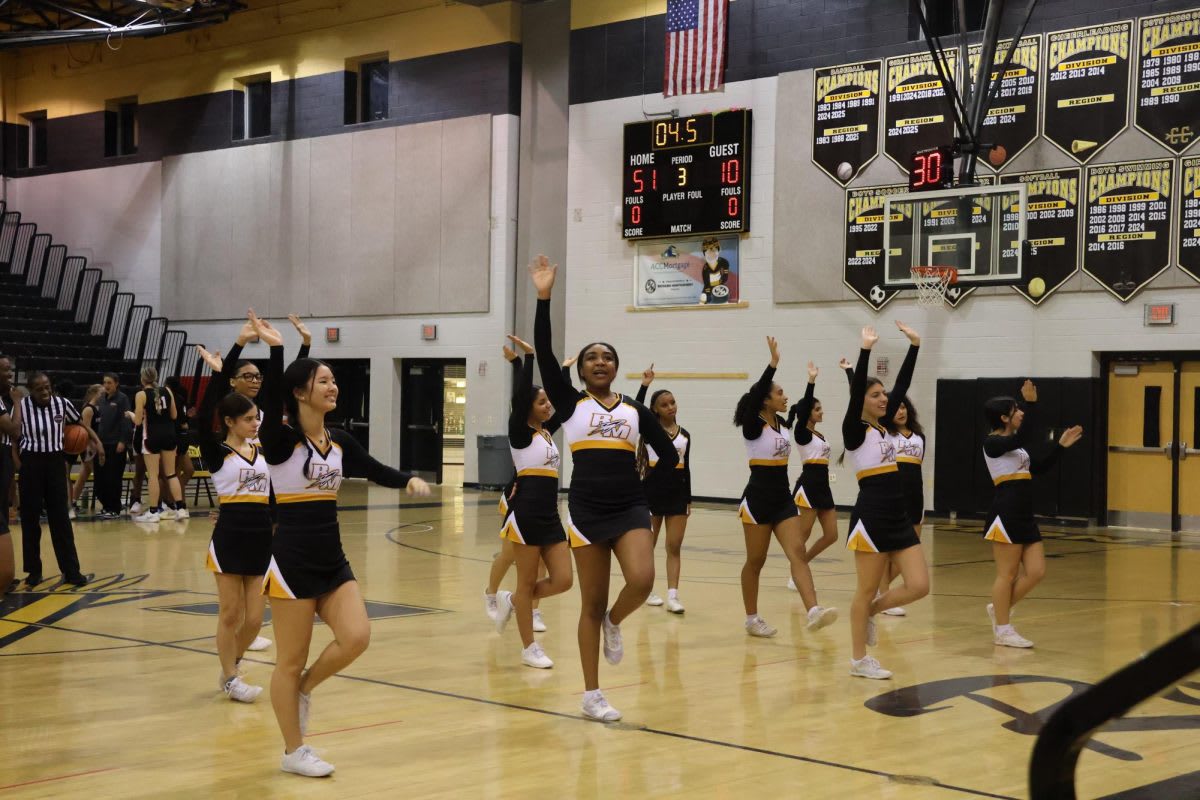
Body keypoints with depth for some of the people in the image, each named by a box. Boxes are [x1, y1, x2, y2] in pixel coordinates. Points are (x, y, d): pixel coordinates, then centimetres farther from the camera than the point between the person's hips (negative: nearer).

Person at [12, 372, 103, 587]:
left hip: (54, 462, 2)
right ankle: (34, 570, 16)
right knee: (30, 518, 5)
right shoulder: (22, 406, -9)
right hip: (30, 464, -2)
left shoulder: (62, 404, -2)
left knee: (61, 518, 3)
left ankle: (71, 570, 6)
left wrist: (97, 441, 4)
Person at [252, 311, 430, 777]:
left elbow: (374, 471, 2)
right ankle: (293, 752, 17)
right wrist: (275, 349, -40)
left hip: (332, 562, 6)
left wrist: (409, 481, -18)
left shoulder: (340, 442, 8)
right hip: (292, 563, -6)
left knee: (356, 637, -7)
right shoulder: (281, 441, -12)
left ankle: (305, 689, 21)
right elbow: (271, 404, -30)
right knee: (291, 662, 3)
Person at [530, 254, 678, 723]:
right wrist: (544, 298, -14)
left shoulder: (635, 410, 9)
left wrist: (639, 478, 5)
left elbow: (669, 457, 14)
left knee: (642, 581, -22)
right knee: (592, 604, 3)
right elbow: (545, 356, -9)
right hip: (586, 511, -1)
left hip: (630, 509, 2)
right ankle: (592, 696, 14)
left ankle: (615, 623, 14)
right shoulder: (570, 404, 3)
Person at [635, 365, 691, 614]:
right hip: (653, 490, -3)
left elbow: (686, 467, 13)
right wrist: (644, 386, -29)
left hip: (677, 492, 3)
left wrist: (689, 499, 12)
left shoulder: (684, 434, 9)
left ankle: (673, 596, -4)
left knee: (674, 546, -1)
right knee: (648, 544, 7)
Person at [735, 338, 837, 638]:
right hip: (758, 499, -6)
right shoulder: (753, 426, -11)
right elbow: (753, 396, -28)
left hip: (783, 499, 6)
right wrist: (773, 363, -34)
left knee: (798, 553, -10)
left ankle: (814, 612, -23)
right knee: (756, 561, 4)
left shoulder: (783, 424, 9)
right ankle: (752, 619, 17)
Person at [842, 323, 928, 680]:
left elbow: (902, 385, 12)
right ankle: (859, 660, 13)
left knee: (919, 586, 1)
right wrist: (865, 350, -26)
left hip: (898, 518, 8)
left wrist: (914, 345, 8)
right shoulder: (854, 430, -7)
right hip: (871, 517, -8)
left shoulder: (884, 426, 13)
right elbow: (855, 391, -21)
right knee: (867, 591, 1)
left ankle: (869, 612, 24)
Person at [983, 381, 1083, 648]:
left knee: (1036, 572, 6)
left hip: (1024, 516, 9)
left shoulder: (1015, 444, 19)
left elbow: (1039, 466, 24)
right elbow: (1026, 438, -25)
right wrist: (1031, 403, -28)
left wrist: (1061, 445, 16)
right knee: (1007, 574, -2)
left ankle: (999, 609, 23)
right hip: (1006, 515, -9)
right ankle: (1002, 629, 8)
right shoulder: (993, 443, -10)